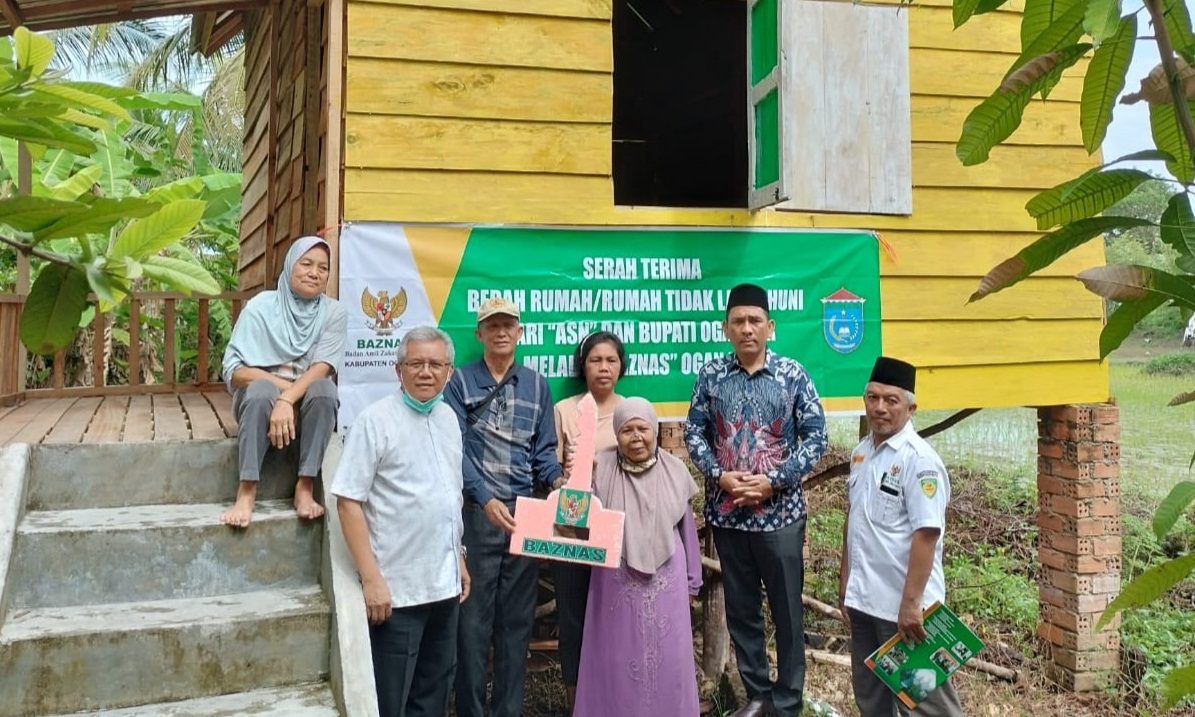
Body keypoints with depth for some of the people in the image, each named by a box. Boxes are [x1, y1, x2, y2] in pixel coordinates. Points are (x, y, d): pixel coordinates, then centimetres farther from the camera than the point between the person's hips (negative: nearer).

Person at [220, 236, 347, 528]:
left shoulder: (333, 312, -4)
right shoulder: (261, 306, -6)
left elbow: (323, 368, -16)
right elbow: (234, 370, -11)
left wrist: (287, 400, -32)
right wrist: (282, 384, -24)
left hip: (308, 404, 1)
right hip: (260, 399, -1)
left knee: (324, 388, -32)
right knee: (261, 389, -34)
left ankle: (305, 487, -28)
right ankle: (247, 490, -32)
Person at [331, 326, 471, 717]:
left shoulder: (448, 417, 8)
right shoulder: (375, 420, -13)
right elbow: (348, 502, -15)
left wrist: (459, 559, 15)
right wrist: (372, 578, -19)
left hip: (444, 583, 6)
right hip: (397, 587, -6)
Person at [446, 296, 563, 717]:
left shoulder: (536, 385, 12)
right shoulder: (461, 382, 2)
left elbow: (543, 449, 11)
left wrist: (557, 482, -10)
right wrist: (486, 499, -18)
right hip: (477, 513, -3)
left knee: (517, 619, 9)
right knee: (473, 618, 1)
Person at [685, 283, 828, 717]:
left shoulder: (793, 375, -4)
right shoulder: (710, 376, 1)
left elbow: (815, 437, -4)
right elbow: (694, 433, 4)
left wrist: (773, 480, -14)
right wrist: (720, 475, -12)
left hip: (780, 512, -2)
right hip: (726, 513, 2)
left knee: (787, 610, 8)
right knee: (741, 610, 13)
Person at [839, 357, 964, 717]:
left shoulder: (918, 459, -16)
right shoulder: (860, 452, 7)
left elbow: (926, 535, -21)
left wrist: (911, 603, -23)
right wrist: (845, 586, 14)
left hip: (902, 606, -7)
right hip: (863, 600, 8)